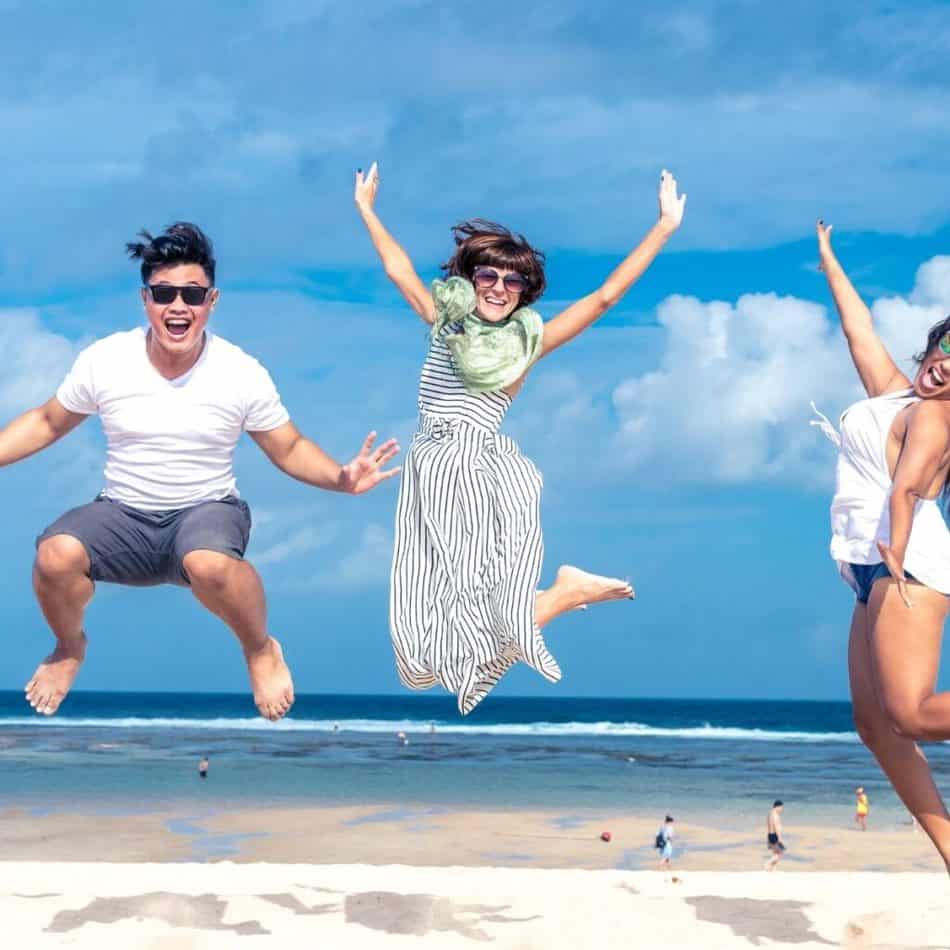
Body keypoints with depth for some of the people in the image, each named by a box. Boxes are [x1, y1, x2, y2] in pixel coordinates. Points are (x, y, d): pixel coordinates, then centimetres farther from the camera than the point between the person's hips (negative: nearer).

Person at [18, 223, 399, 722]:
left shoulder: (242, 373, -8)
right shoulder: (103, 361, -7)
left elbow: (290, 450, 3)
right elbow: (46, 423, 9)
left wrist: (340, 478, -17)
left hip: (208, 511, -2)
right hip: (123, 515, 2)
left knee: (210, 563, -39)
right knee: (55, 556, -31)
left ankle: (261, 651, -5)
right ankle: (69, 648, 5)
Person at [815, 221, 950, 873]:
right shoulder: (892, 389, 20)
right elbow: (858, 326, 31)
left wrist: (897, 555, -32)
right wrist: (827, 259, 38)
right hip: (879, 573, 9)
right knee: (875, 721, 2)